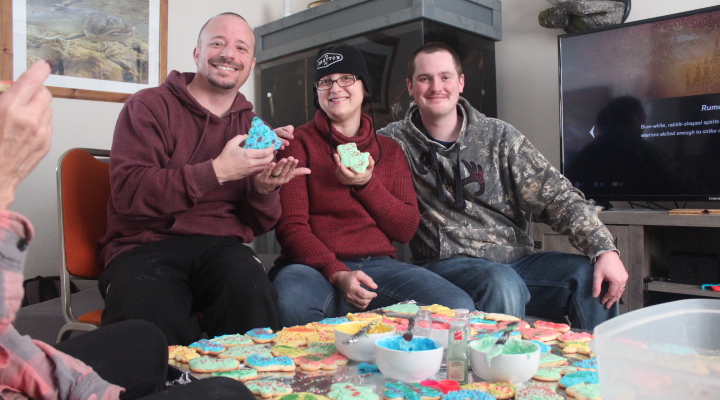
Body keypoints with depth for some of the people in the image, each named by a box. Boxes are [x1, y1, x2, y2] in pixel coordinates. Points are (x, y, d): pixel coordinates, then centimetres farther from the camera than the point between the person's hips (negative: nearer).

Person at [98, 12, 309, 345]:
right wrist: (216, 171, -19)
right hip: (145, 245, -2)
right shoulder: (149, 106, 5)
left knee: (251, 292, -32)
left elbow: (257, 226, 16)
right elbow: (128, 192, -12)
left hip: (220, 246, 3)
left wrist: (264, 190, -7)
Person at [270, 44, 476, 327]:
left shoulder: (390, 150, 17)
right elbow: (291, 226, -4)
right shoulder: (300, 142, 5)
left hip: (379, 264, 4)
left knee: (459, 307, -22)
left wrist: (366, 184, -7)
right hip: (316, 265, -3)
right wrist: (338, 274, -20)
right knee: (292, 306, -39)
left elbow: (406, 230, 9)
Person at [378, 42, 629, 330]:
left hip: (516, 259, 4)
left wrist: (605, 249, -11)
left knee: (593, 276, -17)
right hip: (447, 264, -3)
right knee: (502, 283, -33)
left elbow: (556, 196, 0)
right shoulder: (394, 142, 3)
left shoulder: (499, 136, 6)